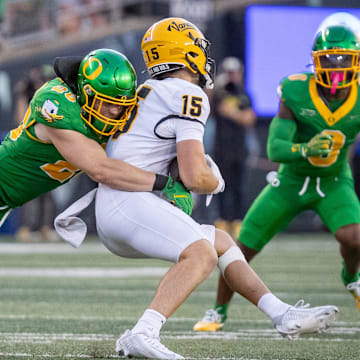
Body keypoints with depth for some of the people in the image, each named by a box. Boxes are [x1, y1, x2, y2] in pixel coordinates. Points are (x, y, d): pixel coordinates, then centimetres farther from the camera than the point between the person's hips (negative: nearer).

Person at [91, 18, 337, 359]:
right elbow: (194, 178, -14)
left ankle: (284, 316, 17)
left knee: (221, 241, 18)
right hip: (128, 200, -10)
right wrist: (216, 181, 8)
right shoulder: (188, 96, -8)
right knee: (200, 255, -28)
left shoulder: (148, 91, 19)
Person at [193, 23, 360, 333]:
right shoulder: (295, 92, -23)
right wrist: (305, 150, -49)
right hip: (291, 180, 0)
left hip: (333, 183, 0)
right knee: (242, 249, -2)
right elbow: (275, 149, -30)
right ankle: (219, 311, 24)